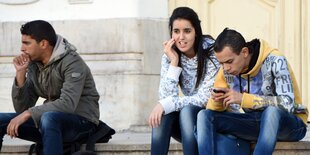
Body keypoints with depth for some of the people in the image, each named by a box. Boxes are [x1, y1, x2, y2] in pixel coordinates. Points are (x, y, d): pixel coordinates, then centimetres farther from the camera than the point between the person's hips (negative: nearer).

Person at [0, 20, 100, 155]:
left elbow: (68, 104, -29)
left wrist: (28, 113, -30)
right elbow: (21, 108, 4)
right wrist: (20, 73, -7)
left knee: (48, 118, -39)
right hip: (49, 121, 7)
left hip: (82, 121, -7)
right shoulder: (34, 65, 6)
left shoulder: (72, 63, -15)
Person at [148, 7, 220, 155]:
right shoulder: (170, 56, -4)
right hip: (186, 121, 4)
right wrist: (174, 62, -20)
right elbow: (166, 97, -14)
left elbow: (206, 98, -22)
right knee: (161, 115, -26)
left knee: (187, 111, -32)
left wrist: (165, 105, -29)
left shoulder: (212, 52, -16)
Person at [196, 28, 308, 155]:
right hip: (252, 124, 6)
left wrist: (243, 99, -31)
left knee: (272, 111, -39)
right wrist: (217, 101, -20)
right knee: (204, 115, -12)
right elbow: (213, 109, 6)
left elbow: (288, 104, -28)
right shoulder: (227, 69, -1)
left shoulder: (274, 61, -18)